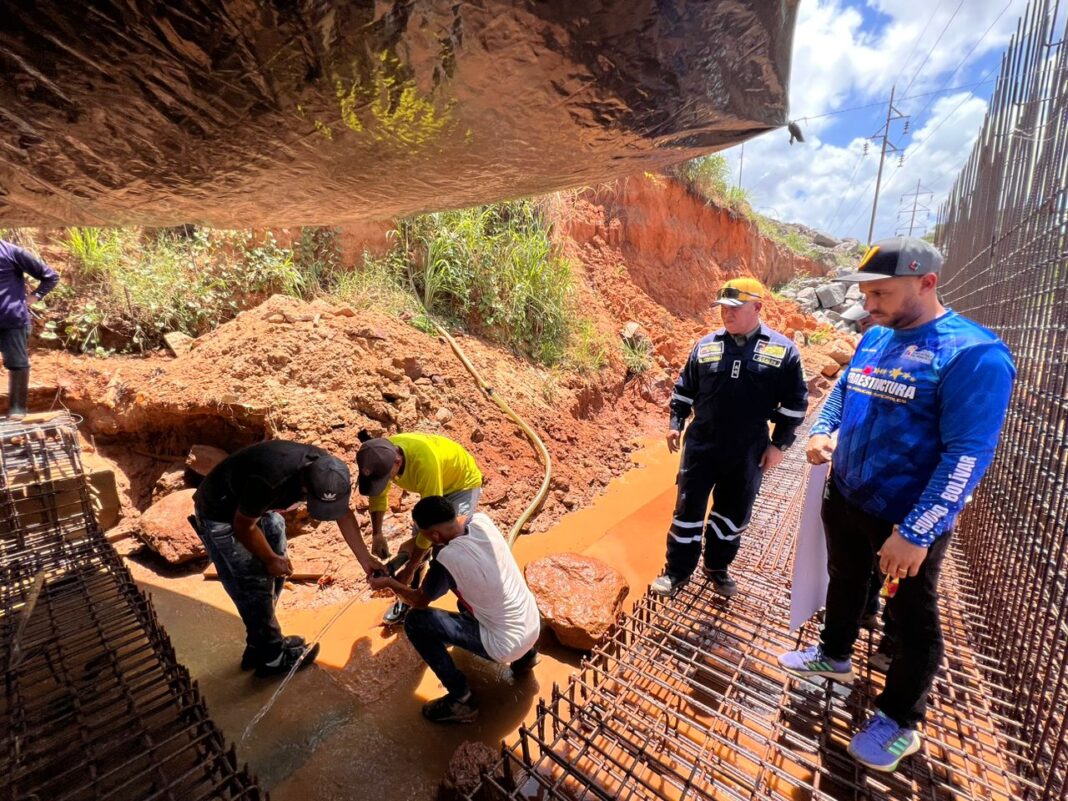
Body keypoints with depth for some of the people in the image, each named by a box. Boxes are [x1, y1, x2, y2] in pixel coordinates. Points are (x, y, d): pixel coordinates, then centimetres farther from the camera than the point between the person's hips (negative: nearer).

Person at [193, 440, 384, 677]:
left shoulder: (325, 471, -22)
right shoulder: (269, 480, -42)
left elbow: (343, 514, -7)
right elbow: (244, 526, -23)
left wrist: (366, 559, -6)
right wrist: (270, 559, -7)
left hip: (261, 507, 7)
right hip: (220, 514, -6)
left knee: (274, 575, 10)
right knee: (254, 586, -3)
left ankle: (259, 646, 28)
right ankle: (273, 658, 15)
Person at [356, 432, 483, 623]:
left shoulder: (424, 462, -44)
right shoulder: (382, 456, -23)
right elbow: (379, 496, -1)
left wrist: (409, 569, -26)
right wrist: (377, 534, -9)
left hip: (463, 484, -6)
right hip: (434, 485, 7)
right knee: (416, 545, 7)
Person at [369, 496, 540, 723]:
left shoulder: (447, 558, -25)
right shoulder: (482, 520, -9)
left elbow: (419, 601, -4)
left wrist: (389, 583, 13)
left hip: (506, 645, -7)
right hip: (534, 624, 7)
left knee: (415, 622, -5)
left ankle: (462, 699, 6)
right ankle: (524, 654, 29)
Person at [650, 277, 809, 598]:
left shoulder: (783, 350, -2)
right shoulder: (706, 345, 1)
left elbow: (795, 402, 2)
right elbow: (684, 389, 9)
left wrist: (779, 444, -1)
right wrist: (676, 424, 3)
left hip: (748, 453, 0)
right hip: (701, 445, 0)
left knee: (734, 514, 15)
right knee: (688, 509, 5)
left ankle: (717, 567, 37)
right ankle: (677, 571, 21)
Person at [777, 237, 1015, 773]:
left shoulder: (972, 352, -20)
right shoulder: (875, 339, 1)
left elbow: (968, 455, -23)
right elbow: (842, 390, 15)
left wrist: (916, 533, -25)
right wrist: (821, 432, -6)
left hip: (909, 519, -6)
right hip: (845, 498, 7)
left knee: (911, 620, 14)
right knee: (845, 581, 25)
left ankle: (899, 723, 35)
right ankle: (834, 654, 50)